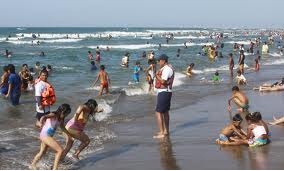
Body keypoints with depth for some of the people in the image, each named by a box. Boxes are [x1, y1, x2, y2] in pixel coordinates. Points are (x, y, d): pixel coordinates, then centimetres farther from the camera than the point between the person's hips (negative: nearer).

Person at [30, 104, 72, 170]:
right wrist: (41, 123, -56)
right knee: (60, 150, -14)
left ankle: (33, 165, 50)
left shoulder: (61, 119, 6)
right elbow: (44, 117, -37)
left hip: (48, 136, 10)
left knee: (42, 152, 29)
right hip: (45, 135, -10)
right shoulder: (53, 115, -18)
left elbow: (63, 127, 23)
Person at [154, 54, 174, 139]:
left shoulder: (166, 69, -19)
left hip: (163, 92, -11)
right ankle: (166, 130, 32)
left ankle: (161, 133, -12)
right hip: (166, 92, 11)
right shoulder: (167, 68, 14)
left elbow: (163, 81, -29)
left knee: (158, 112, -11)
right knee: (165, 112, 20)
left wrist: (157, 75, -14)